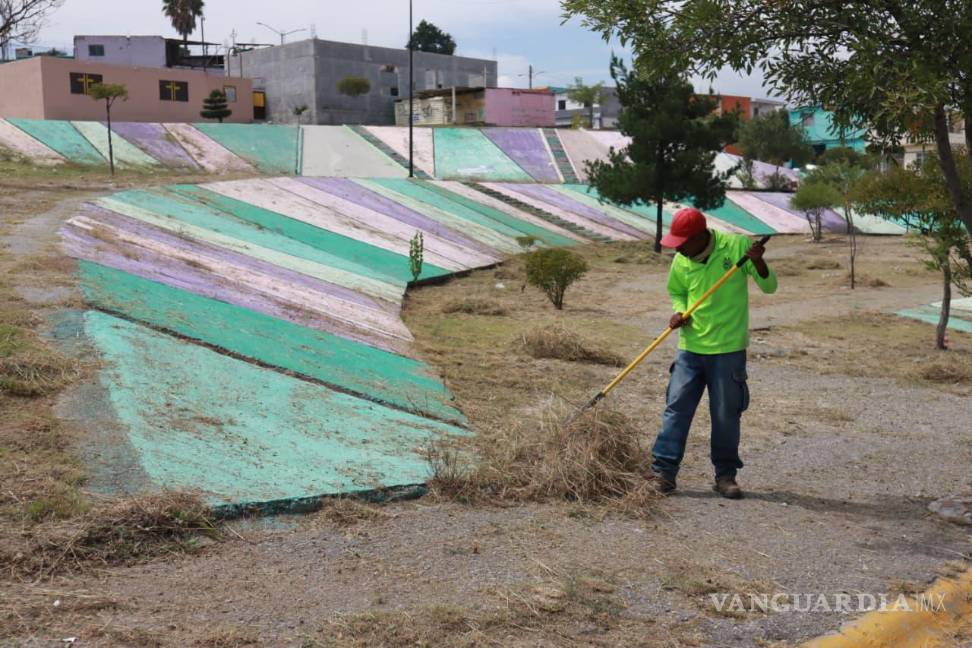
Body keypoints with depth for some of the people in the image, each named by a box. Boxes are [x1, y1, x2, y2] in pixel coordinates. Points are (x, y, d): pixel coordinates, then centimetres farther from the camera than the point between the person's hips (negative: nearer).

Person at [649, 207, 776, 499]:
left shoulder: (737, 246, -10)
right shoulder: (681, 262, -1)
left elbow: (769, 287, -5)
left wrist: (758, 263, -25)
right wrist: (679, 312, -5)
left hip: (729, 349, -2)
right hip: (691, 347, 3)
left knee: (726, 415, 6)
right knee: (677, 407, 0)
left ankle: (725, 475, 19)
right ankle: (663, 471, 7)